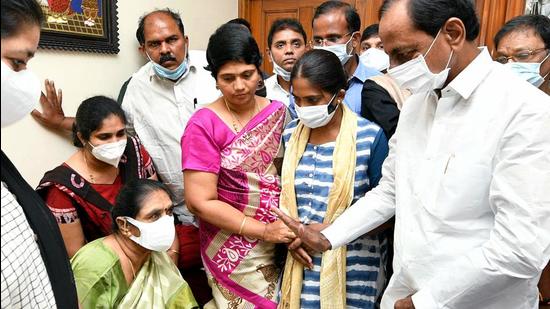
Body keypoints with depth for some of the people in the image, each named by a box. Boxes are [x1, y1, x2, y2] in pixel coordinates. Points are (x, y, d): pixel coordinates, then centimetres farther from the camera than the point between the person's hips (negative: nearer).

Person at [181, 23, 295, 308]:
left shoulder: (278, 112, -1)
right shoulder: (204, 125, -15)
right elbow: (200, 202, -16)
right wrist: (263, 230, -18)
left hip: (280, 243, 5)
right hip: (234, 250, -4)